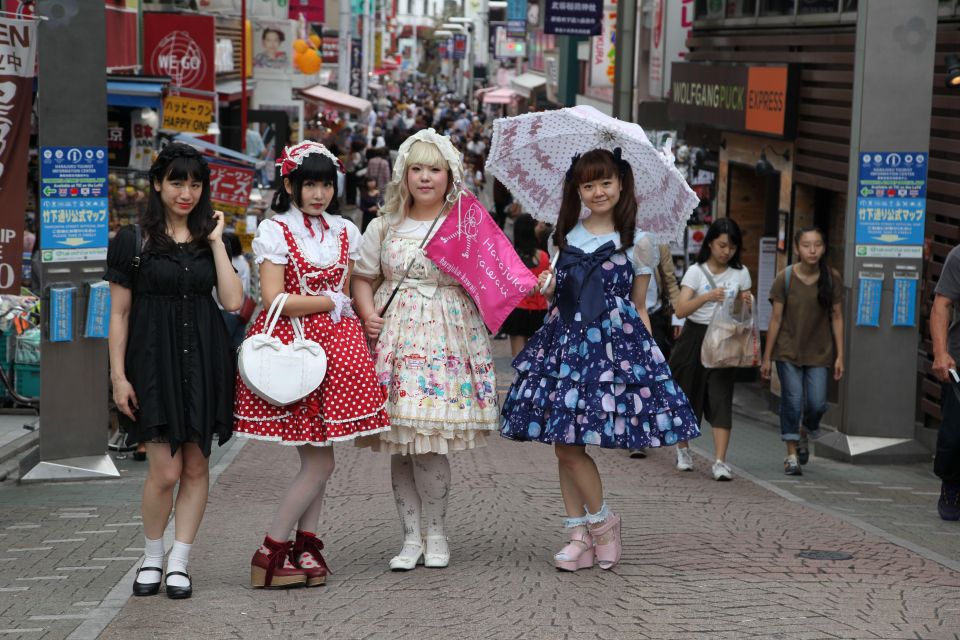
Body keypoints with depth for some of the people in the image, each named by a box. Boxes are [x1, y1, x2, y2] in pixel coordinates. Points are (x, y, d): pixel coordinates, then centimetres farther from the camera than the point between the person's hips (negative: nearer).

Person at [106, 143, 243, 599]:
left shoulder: (212, 238, 10)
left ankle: (179, 562, 14)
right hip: (154, 359, -3)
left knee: (196, 467, 4)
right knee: (165, 470, -8)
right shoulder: (133, 240, 1)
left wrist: (217, 242, -3)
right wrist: (118, 376, -5)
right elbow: (119, 313, 1)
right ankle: (151, 557, 14)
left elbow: (233, 302, -3)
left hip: (204, 360, 3)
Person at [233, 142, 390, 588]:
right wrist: (331, 303, -6)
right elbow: (274, 300, -12)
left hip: (334, 344, 6)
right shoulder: (274, 231, -4)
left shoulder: (345, 232, 14)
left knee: (314, 459, 6)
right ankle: (270, 553, 1)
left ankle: (305, 546, 15)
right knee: (319, 463, -7)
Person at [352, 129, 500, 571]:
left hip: (447, 337, -3)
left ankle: (435, 533, 9)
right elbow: (363, 277, 18)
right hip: (395, 335, 3)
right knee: (399, 444, 3)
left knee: (428, 445, -10)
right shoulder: (385, 226, 12)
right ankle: (411, 537, 14)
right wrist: (367, 313, 1)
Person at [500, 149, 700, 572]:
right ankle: (580, 535, 10)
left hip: (615, 343, -4)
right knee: (564, 445, 2)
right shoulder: (565, 237, 13)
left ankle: (601, 521, 9)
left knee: (571, 444, -11)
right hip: (565, 340, 5)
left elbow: (638, 308, 7)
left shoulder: (636, 243, 4)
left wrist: (650, 355, 1)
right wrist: (548, 289, -2)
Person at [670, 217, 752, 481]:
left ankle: (720, 462, -13)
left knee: (721, 399, -9)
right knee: (687, 395, 8)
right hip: (694, 338, -1)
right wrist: (707, 297, -31)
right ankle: (682, 449, 30)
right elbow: (681, 310, -15)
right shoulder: (696, 272, -4)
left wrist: (746, 303, -10)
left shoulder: (740, 273, 5)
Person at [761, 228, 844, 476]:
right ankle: (792, 455, 3)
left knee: (817, 404, -5)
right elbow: (776, 319, -4)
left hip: (819, 352, 1)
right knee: (792, 400, -8)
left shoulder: (832, 278, -4)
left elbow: (837, 317, 2)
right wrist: (766, 357, -3)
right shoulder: (785, 278, -8)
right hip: (788, 350, -1)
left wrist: (839, 355, 0)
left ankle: (809, 430, 30)